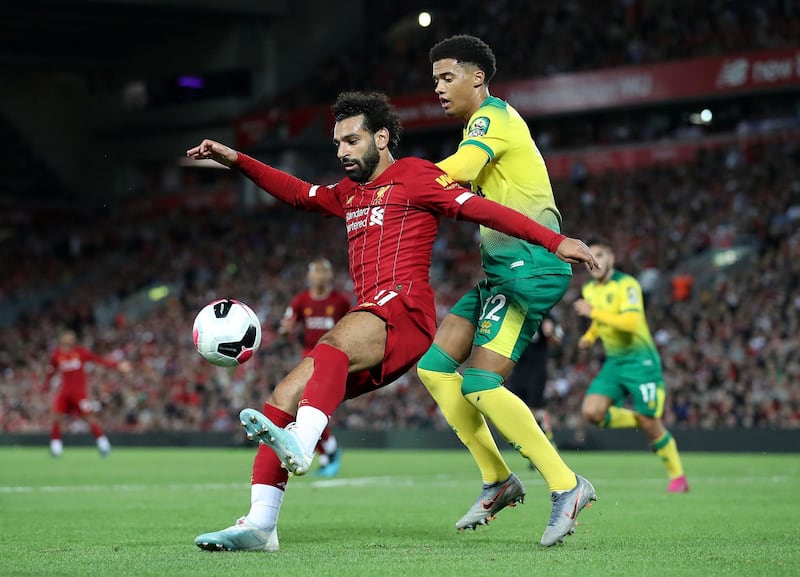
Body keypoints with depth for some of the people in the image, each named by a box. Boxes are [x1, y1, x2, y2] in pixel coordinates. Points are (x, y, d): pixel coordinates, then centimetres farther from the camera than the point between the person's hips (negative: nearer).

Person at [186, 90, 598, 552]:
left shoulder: (414, 175, 4)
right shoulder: (351, 193, 29)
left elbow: (482, 209, -5)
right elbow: (299, 193, 39)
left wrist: (554, 241, -14)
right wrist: (237, 161, 30)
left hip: (404, 310, -8)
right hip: (373, 337, 8)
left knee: (333, 345, -37)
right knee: (284, 397, -3)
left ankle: (300, 444, -61)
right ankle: (260, 525, -10)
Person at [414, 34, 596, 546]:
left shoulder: (493, 116, -9)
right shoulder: (483, 126, 22)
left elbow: (460, 169, -26)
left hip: (529, 266, -10)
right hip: (500, 270, 10)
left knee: (481, 385, -17)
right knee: (435, 366, 4)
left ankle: (566, 485, -11)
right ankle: (498, 480, 9)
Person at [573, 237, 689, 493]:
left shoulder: (627, 285, -15)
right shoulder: (589, 289, 8)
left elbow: (631, 322, -30)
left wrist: (594, 312, -28)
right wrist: (589, 336, 10)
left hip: (640, 360, -7)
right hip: (613, 363, 7)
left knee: (650, 423, -6)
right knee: (592, 412, -14)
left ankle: (678, 477, 10)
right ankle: (635, 419, 12)